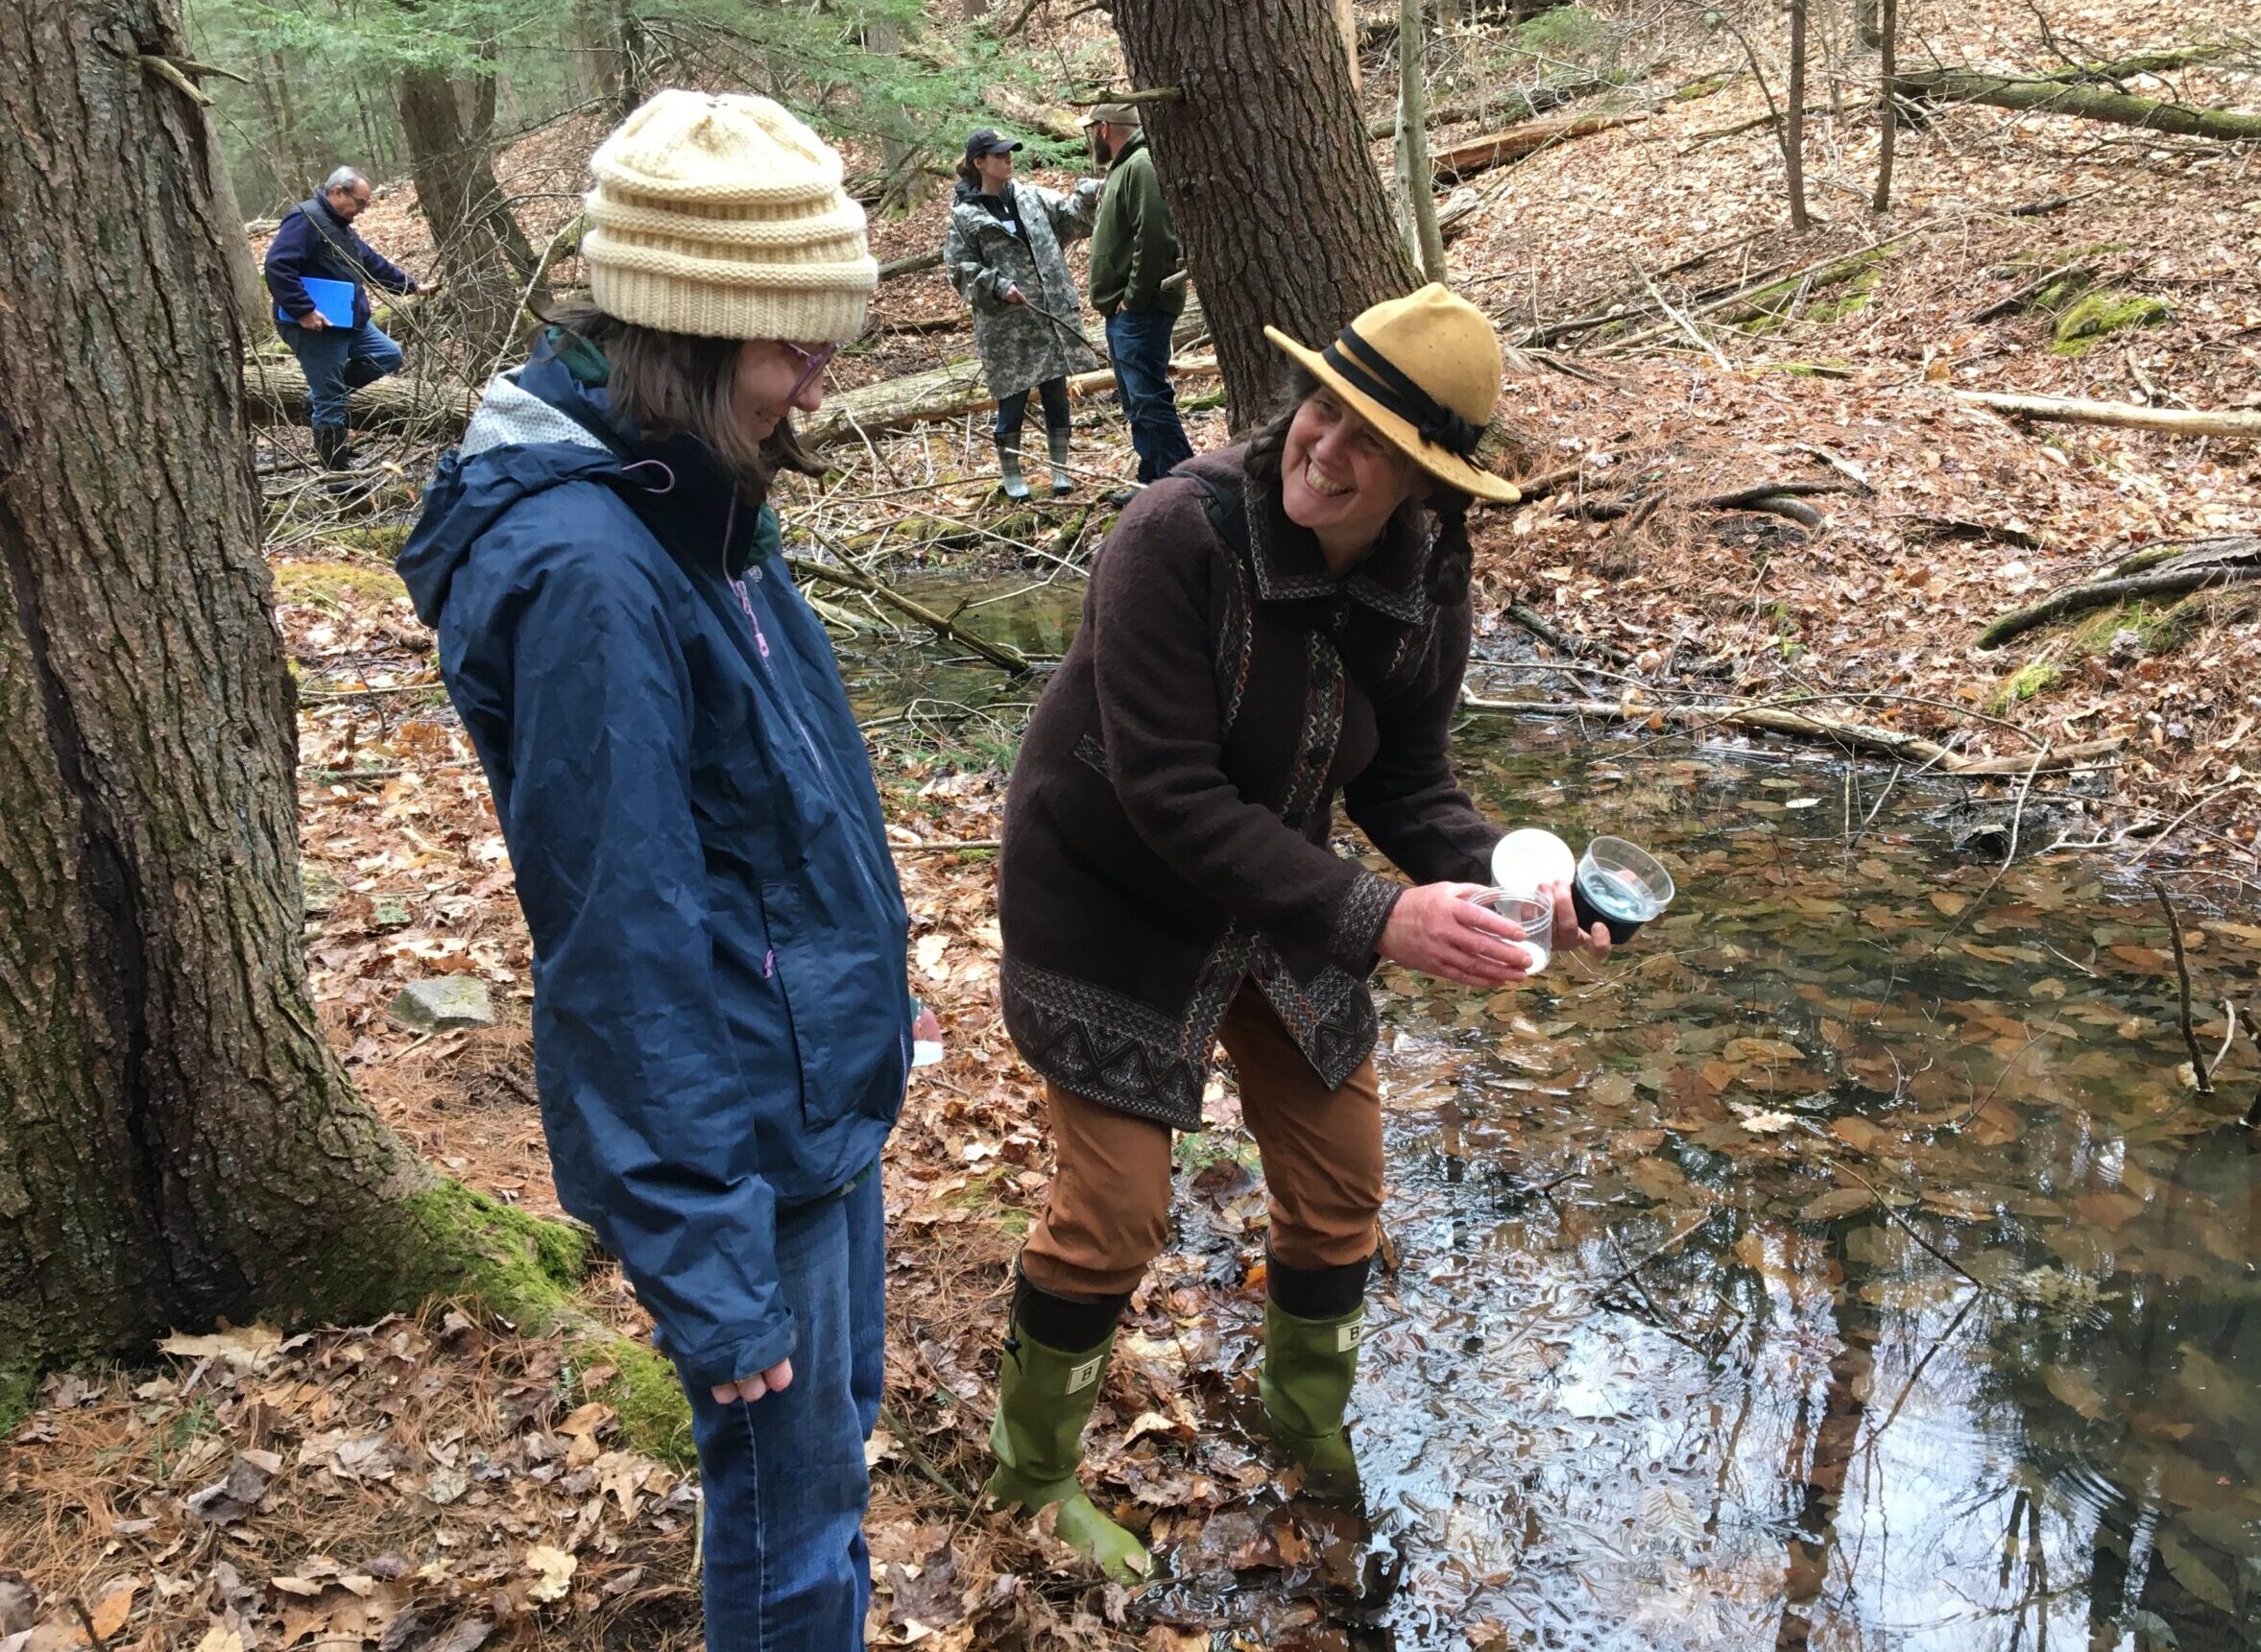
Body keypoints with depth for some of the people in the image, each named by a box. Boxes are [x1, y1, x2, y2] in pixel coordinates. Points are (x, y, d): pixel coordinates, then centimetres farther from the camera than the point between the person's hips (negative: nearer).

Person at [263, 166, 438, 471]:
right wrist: (303, 311, -29)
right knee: (330, 402, -4)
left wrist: (414, 285, 28)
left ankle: (320, 396, 19)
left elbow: (375, 263, 28)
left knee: (389, 356, 15)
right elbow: (278, 265, -26)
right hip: (315, 326, -10)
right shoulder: (304, 219, -16)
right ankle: (337, 469, 6)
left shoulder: (341, 228, 17)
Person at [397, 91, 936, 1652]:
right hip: (740, 1123, -9)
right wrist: (703, 1262, -20)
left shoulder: (691, 497, 1)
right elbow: (627, 947, -26)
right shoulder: (584, 566, -27)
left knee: (837, 1424, 26)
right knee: (791, 1506, 11)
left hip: (825, 1070, 9)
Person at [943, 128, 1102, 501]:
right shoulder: (965, 215, -4)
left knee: (1056, 393, 9)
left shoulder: (1031, 197, 9)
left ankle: (1060, 470, 21)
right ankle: (1012, 476, 18)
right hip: (1005, 325, -4)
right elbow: (959, 269, -3)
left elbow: (1071, 215, 9)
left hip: (1052, 315, 4)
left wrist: (1091, 192, -9)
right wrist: (998, 287, -16)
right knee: (1013, 399, 3)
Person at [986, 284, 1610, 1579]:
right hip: (1114, 911, -6)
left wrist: (1500, 870, -23)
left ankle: (1313, 1425, 44)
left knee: (1340, 1182, 14)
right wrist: (1371, 919, -36)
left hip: (1275, 904, 6)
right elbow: (1170, 793, -32)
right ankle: (1036, 1468, 29)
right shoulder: (1179, 537, -30)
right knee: (1114, 1215, 0)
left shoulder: (1427, 581, -12)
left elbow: (1405, 776, -2)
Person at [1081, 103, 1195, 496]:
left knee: (1149, 401, -13)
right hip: (1123, 312, 11)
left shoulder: (1141, 166, -14)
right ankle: (1154, 484, 22)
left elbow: (1152, 237, -23)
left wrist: (1133, 298, -19)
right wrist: (1115, 301, 15)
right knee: (1137, 403, 15)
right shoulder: (1122, 168, 19)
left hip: (1140, 311, -11)